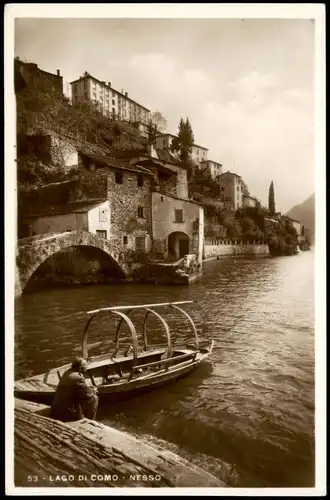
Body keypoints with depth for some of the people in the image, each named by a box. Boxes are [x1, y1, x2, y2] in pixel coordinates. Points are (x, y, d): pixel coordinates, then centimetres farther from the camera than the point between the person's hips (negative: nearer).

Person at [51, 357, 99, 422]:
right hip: (66, 413, -9)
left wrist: (89, 387, 12)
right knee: (94, 398, -1)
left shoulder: (67, 372, 3)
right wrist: (94, 390, 9)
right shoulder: (78, 378, -22)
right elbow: (88, 394, -11)